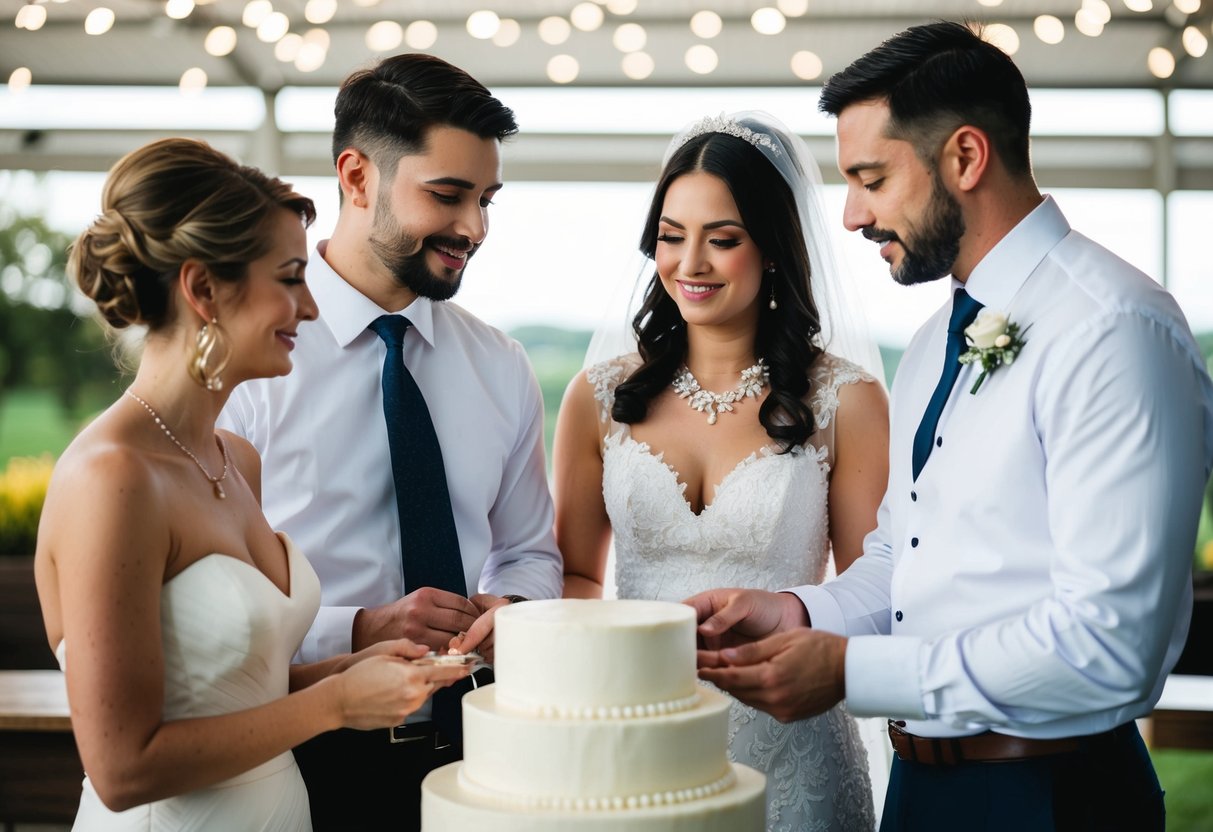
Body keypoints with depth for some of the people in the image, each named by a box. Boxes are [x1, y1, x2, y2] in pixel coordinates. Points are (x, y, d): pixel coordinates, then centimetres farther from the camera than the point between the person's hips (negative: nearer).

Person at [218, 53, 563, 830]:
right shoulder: (249, 358, -12)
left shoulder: (503, 368, 3)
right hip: (305, 759, -4)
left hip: (468, 745, 4)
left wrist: (512, 610, -9)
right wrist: (358, 633, -25)